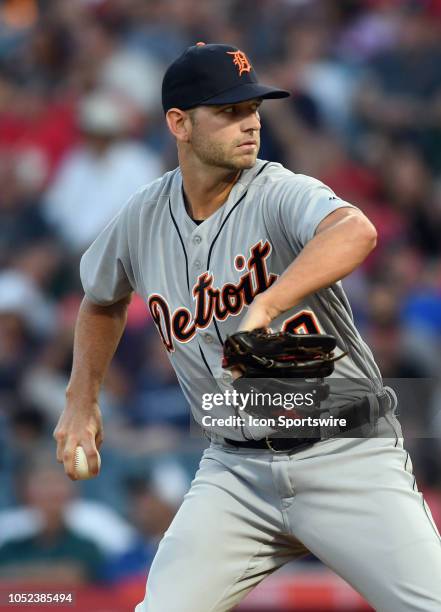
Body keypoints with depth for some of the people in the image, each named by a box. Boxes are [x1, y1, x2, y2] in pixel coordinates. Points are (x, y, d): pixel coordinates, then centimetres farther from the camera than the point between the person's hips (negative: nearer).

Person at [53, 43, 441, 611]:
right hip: (235, 469, 4)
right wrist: (81, 403, 17)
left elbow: (355, 232, -39)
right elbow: (102, 300, 25)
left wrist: (264, 309, -51)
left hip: (347, 455, -3)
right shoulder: (143, 220, 1)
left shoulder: (282, 193, -14)